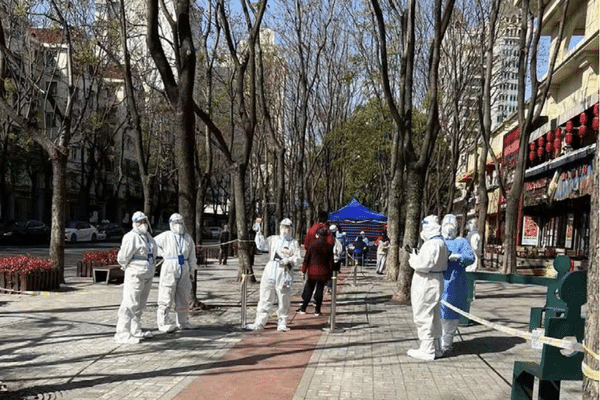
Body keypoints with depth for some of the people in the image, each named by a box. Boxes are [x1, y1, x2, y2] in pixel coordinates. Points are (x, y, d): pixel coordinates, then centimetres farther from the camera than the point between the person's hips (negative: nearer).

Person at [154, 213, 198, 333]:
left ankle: (182, 322, 22)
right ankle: (163, 324, 0)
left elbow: (192, 257, 17)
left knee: (183, 297, 10)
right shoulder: (165, 236, 0)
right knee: (166, 297, -6)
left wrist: (192, 272, 16)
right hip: (169, 269, -5)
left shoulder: (188, 238, 13)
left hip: (184, 271, 5)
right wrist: (163, 254, 3)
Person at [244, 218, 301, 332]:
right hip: (270, 271, 2)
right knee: (265, 298, 2)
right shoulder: (273, 239, 17)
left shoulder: (294, 243, 11)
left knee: (284, 300, 2)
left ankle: (282, 323, 14)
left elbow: (297, 257, 4)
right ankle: (259, 323, 7)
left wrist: (288, 260, -15)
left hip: (285, 272, -1)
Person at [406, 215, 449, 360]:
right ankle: (435, 347, 26)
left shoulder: (432, 244, -20)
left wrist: (412, 258, -7)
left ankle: (427, 350, 3)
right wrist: (416, 254, 9)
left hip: (427, 283, -11)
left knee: (423, 316, -3)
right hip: (436, 281, 11)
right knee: (433, 316, 17)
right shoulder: (441, 243, 14)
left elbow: (424, 265, -24)